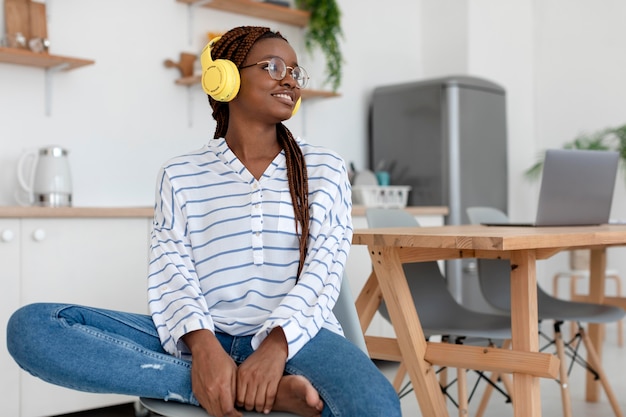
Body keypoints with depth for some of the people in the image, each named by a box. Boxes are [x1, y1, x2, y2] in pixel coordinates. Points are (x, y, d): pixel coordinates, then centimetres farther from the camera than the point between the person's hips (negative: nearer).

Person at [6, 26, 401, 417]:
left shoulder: (324, 167, 12)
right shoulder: (180, 174, 12)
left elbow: (325, 263, -1)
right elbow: (172, 271, 1)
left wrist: (276, 345, -19)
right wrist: (202, 344, -21)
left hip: (295, 335, -3)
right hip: (202, 338, 4)